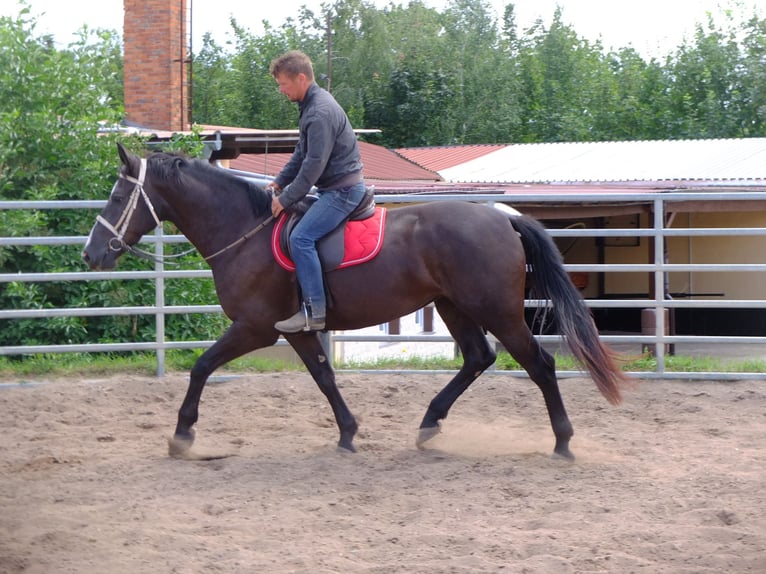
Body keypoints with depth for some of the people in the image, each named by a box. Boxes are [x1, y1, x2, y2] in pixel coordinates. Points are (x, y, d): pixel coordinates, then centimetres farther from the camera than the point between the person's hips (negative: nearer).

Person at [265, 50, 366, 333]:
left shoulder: (321, 112, -22)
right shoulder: (312, 105, 11)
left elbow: (313, 165, -23)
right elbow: (302, 153, 21)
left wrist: (285, 200, -17)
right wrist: (279, 182, 12)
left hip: (343, 189, -11)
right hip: (334, 187, 11)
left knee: (301, 237, -22)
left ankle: (314, 311, -23)